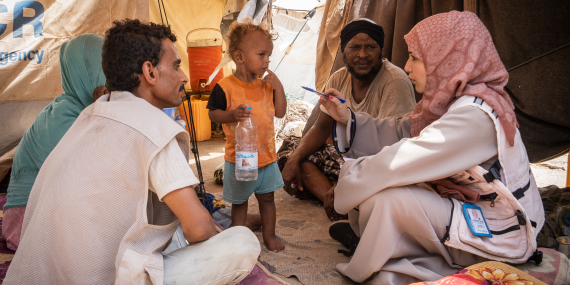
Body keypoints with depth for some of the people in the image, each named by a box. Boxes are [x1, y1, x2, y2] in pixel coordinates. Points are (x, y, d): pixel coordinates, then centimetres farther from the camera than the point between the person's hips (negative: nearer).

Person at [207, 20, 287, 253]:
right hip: (238, 158, -4)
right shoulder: (225, 87, -14)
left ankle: (269, 235, 34)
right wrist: (232, 115, -27)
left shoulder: (266, 85, 1)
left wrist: (278, 87, -9)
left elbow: (280, 112, 3)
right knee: (239, 202, 13)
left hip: (266, 156, 4)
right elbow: (212, 113, -8)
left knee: (267, 197, 16)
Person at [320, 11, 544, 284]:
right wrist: (347, 117, -2)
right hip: (470, 209, 10)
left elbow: (397, 163, -28)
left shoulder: (474, 115, -29)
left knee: (385, 197, -25)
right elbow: (398, 133, 5)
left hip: (496, 235, -9)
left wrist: (348, 178, -13)